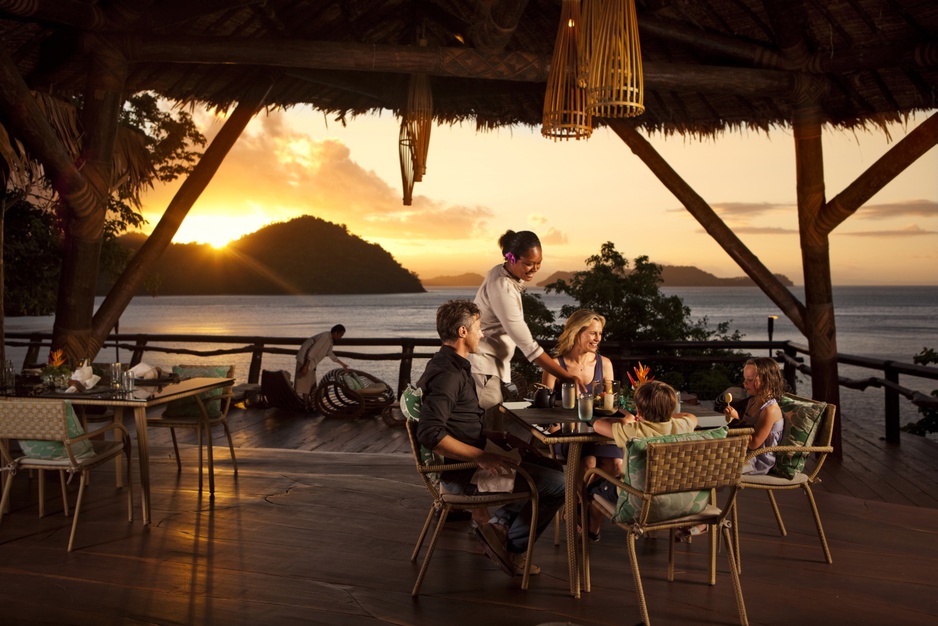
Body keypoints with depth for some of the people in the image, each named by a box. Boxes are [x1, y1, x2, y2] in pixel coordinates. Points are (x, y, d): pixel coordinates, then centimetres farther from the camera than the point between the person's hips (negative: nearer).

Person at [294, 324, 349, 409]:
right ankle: (307, 407, 2)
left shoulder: (330, 339, 4)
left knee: (312, 383, 16)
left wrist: (342, 364, 24)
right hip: (304, 359, -10)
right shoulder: (324, 337, -25)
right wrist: (306, 367, -30)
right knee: (306, 383, -4)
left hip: (311, 361, 10)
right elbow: (311, 352, -29)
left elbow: (330, 353, 21)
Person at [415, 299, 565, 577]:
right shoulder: (448, 374, -21)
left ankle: (498, 523, 11)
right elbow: (430, 434, -31)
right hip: (460, 472, -10)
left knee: (551, 467, 19)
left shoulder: (451, 366, 12)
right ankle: (512, 548, 4)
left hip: (470, 460, 10)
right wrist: (482, 457, -30)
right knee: (559, 483, -10)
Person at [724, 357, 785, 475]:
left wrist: (736, 417, -23)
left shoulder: (770, 410, -22)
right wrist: (733, 418, -2)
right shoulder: (753, 401, 7)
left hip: (759, 462, -9)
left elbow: (754, 444, -23)